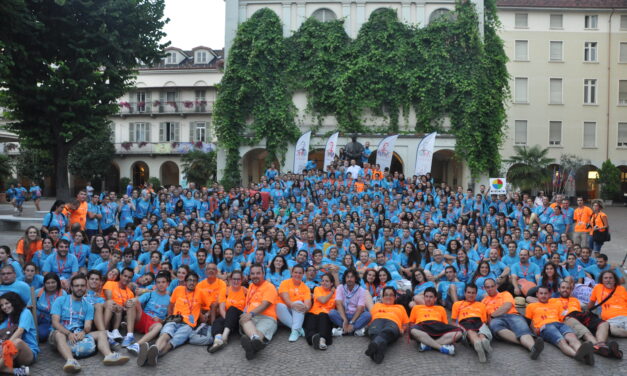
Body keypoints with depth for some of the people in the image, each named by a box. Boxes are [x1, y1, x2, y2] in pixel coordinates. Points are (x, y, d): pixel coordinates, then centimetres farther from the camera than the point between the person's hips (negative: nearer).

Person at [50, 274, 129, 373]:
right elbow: (55, 322, -8)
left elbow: (87, 327, 2)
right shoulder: (60, 301, 3)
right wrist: (69, 333, -26)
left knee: (101, 333, -16)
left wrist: (83, 332, -23)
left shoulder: (88, 306, 13)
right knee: (58, 334, -36)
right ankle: (70, 360, -64)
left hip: (80, 335, 4)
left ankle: (109, 355, -48)